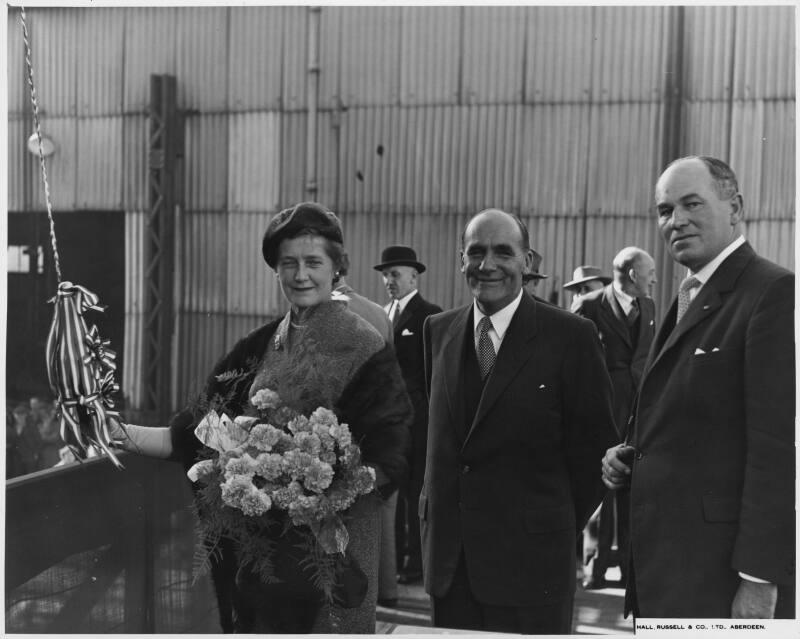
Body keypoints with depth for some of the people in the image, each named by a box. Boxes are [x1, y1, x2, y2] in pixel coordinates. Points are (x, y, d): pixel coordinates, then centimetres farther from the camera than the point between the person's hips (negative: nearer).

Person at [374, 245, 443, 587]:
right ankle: (394, 557, 21)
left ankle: (417, 562, 10)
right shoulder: (384, 313, 15)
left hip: (416, 419, -7)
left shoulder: (430, 315, -7)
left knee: (416, 492, 1)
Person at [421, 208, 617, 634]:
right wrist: (439, 509, 9)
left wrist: (558, 527, 1)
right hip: (447, 556, 4)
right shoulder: (438, 330, 6)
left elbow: (595, 448, -4)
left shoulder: (570, 336, -9)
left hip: (531, 561, -4)